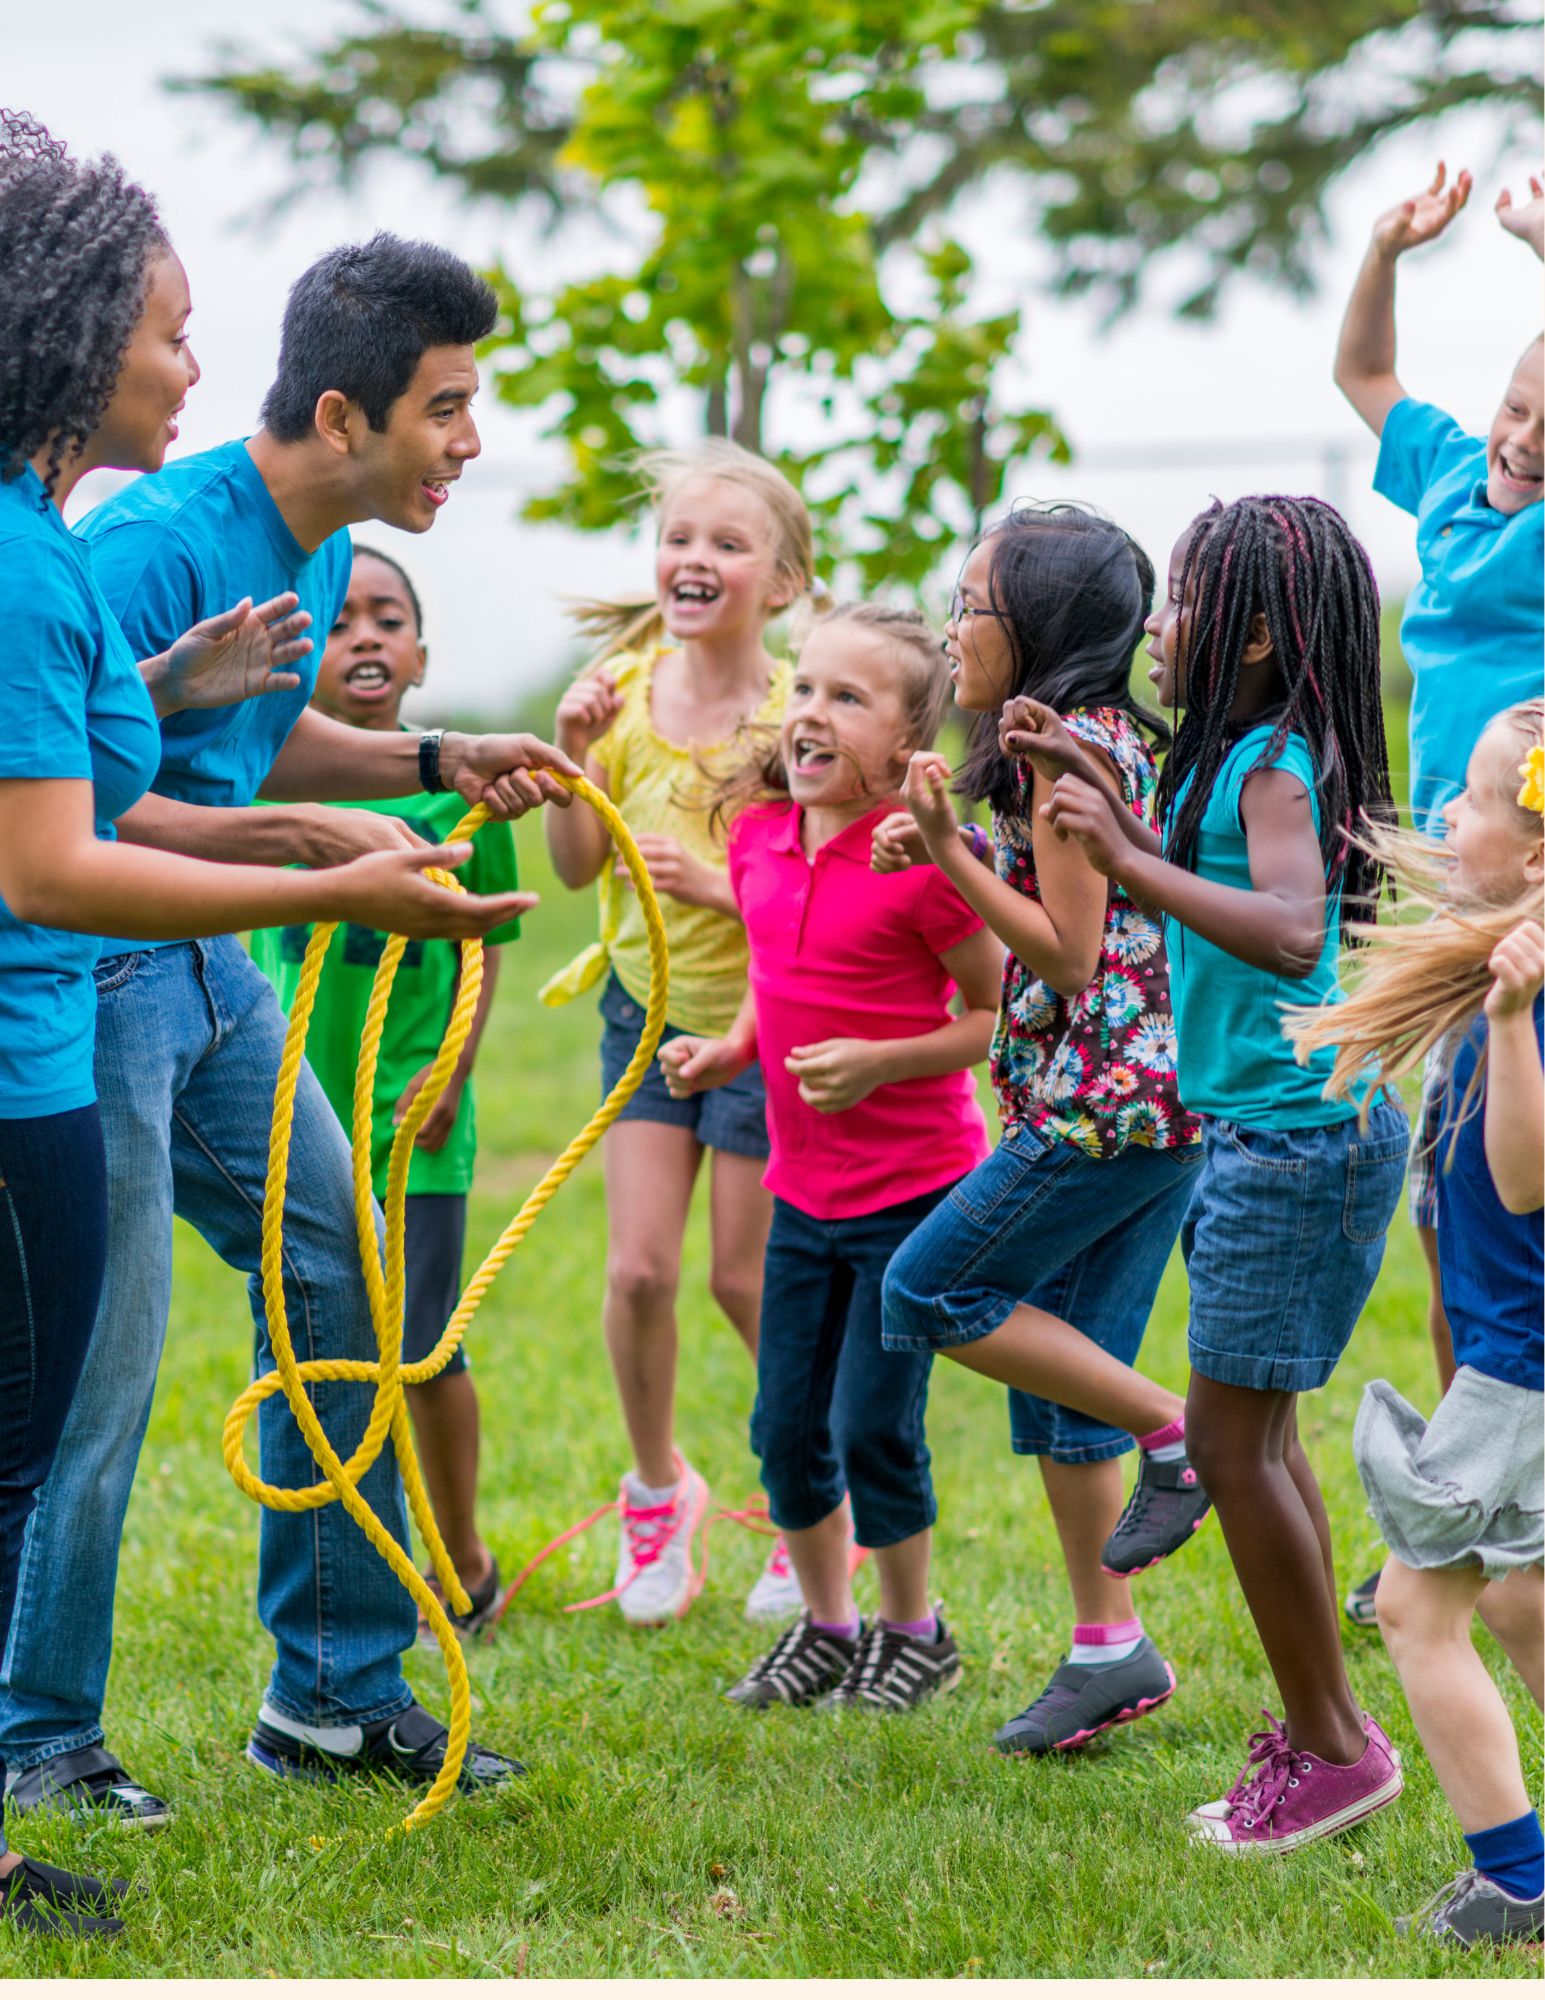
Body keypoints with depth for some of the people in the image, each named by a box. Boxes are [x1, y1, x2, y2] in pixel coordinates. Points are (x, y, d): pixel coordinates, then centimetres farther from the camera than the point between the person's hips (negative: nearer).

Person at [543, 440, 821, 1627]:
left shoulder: (795, 714, -18)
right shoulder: (626, 686, -4)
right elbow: (578, 867, -1)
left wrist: (722, 884, -29)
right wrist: (575, 757, -16)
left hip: (761, 1026, -4)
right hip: (645, 1008, 4)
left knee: (746, 1280, 3)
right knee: (639, 1270, -2)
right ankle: (658, 1487, 23)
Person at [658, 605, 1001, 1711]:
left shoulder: (921, 860, -18)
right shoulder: (761, 833, 2)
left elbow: (1001, 1016, -12)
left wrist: (878, 1061, -23)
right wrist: (730, 1049, 2)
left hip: (916, 1190, -6)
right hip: (804, 1191, 7)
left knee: (872, 1427, -1)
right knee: (786, 1430, 11)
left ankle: (915, 1632, 21)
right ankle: (826, 1628, 31)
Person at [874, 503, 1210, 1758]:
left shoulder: (1067, 748, -13)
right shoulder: (1113, 737, 16)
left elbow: (1069, 952, -17)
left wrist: (950, 851, -14)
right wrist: (953, 850, 10)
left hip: (1107, 1096, -10)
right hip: (1154, 1100, 10)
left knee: (930, 1292, -3)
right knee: (1056, 1361, 12)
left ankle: (1173, 1429, -2)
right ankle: (1110, 1649, 16)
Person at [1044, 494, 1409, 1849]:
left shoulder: (1274, 762, -17)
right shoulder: (1247, 757, 11)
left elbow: (1293, 933, -34)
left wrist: (1128, 863, -33)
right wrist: (1117, 819, 20)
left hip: (1299, 1132, -10)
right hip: (1271, 1126, 10)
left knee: (1233, 1436, -5)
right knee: (1257, 1433, 15)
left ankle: (1335, 1745, 4)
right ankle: (1318, 1733, 23)